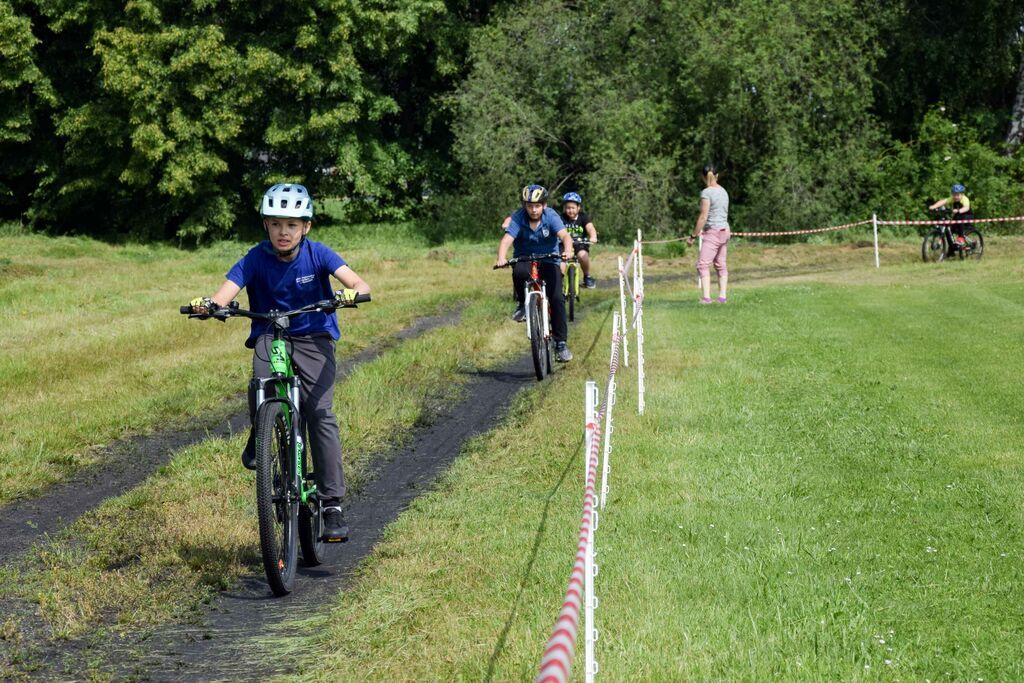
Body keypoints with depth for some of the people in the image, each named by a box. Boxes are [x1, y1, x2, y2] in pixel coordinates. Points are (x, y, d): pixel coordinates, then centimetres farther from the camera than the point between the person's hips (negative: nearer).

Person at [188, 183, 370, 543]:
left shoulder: (317, 254, -10)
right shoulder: (256, 258, -9)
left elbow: (359, 284, -22)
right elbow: (227, 291, -20)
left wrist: (352, 293, -46)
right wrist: (209, 304, -43)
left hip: (313, 336, -1)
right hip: (269, 335, 1)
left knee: (320, 413, -16)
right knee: (262, 382, -33)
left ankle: (333, 504, -13)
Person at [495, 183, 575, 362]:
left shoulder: (551, 217, -14)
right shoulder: (518, 218, -15)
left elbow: (565, 235, -29)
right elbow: (506, 240, -27)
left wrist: (568, 250, -51)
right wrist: (501, 258, -47)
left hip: (549, 261, 0)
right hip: (524, 259, 0)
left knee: (557, 299, -16)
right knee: (519, 272, -37)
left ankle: (561, 343, -6)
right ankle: (522, 304, -8)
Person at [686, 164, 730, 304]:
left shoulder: (707, 193, -12)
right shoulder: (723, 191, 11)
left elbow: (703, 217, -16)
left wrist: (693, 236, -9)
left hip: (713, 232, -8)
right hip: (724, 231, 8)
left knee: (702, 264, -11)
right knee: (720, 265, 15)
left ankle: (706, 297, -22)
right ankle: (722, 296, 15)